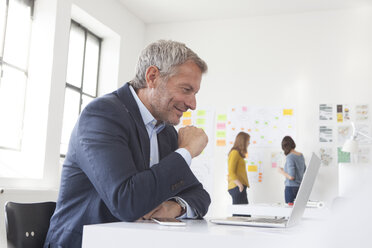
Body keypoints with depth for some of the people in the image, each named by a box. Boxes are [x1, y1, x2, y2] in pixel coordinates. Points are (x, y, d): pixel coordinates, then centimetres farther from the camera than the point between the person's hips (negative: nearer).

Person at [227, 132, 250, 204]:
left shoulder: (238, 154, 19)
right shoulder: (235, 153, -9)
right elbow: (231, 172, -16)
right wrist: (240, 184, -22)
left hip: (240, 187, 9)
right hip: (237, 188, -9)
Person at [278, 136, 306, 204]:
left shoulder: (290, 157, -16)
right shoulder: (301, 155, 6)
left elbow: (291, 177, -20)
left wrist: (282, 172, -4)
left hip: (291, 187, -7)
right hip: (300, 187, 7)